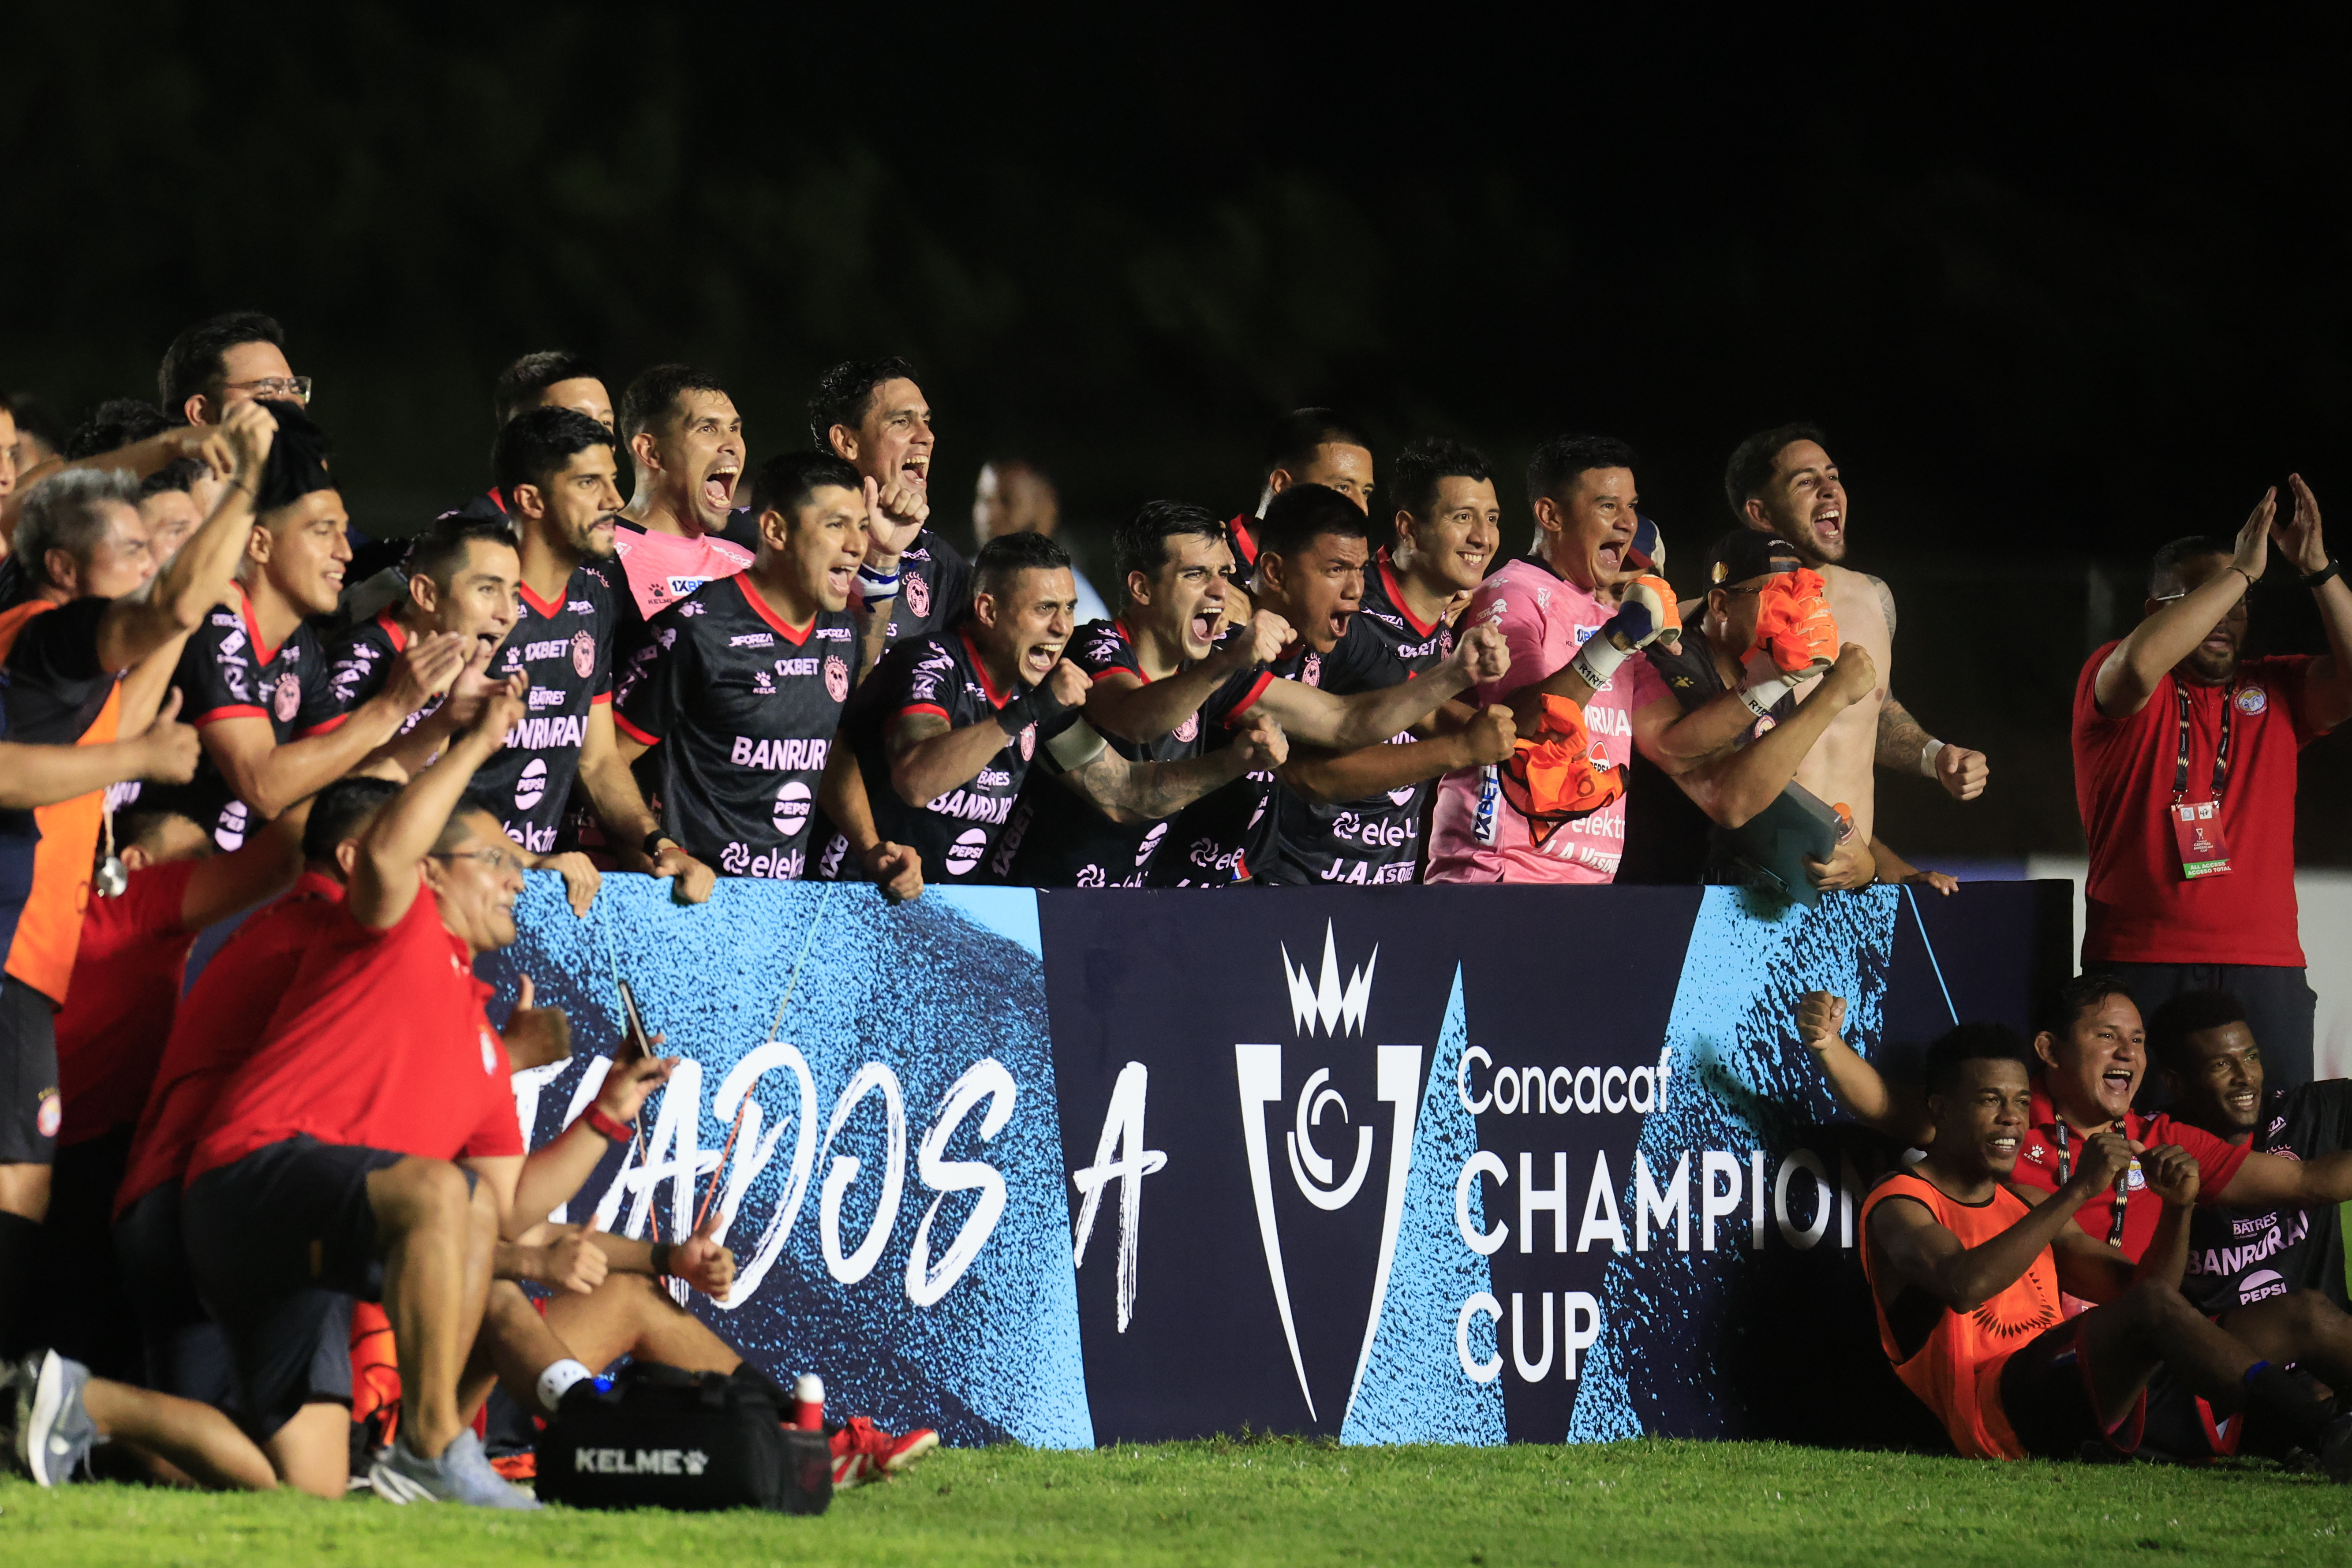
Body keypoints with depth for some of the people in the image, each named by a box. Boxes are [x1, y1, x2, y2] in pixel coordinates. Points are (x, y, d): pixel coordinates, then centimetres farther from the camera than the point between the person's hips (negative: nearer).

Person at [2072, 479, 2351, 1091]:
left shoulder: (2275, 690, 16)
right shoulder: (2109, 680, 4)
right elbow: (2141, 662, -18)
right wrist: (2241, 572, -14)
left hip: (2265, 970, 4)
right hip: (2143, 966, -3)